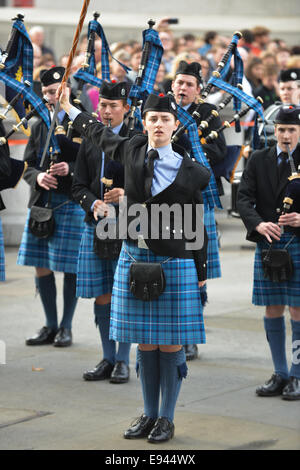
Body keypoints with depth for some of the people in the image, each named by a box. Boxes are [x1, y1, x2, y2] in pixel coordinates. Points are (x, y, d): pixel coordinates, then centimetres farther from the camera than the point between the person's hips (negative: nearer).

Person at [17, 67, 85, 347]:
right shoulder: (39, 126, 13)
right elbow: (28, 165, 11)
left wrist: (70, 169, -22)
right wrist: (38, 177, -10)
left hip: (72, 203, -5)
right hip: (41, 202, 5)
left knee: (71, 267, 0)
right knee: (41, 266, 7)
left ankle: (66, 327, 11)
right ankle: (51, 326, 19)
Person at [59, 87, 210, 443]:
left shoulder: (190, 171, -4)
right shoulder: (133, 151, 3)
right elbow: (99, 134, 24)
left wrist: (201, 274, 3)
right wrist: (68, 107, 36)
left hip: (175, 264, -3)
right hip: (135, 258, 3)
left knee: (171, 343, 1)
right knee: (145, 343, 8)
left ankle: (166, 419, 12)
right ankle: (149, 414, 19)